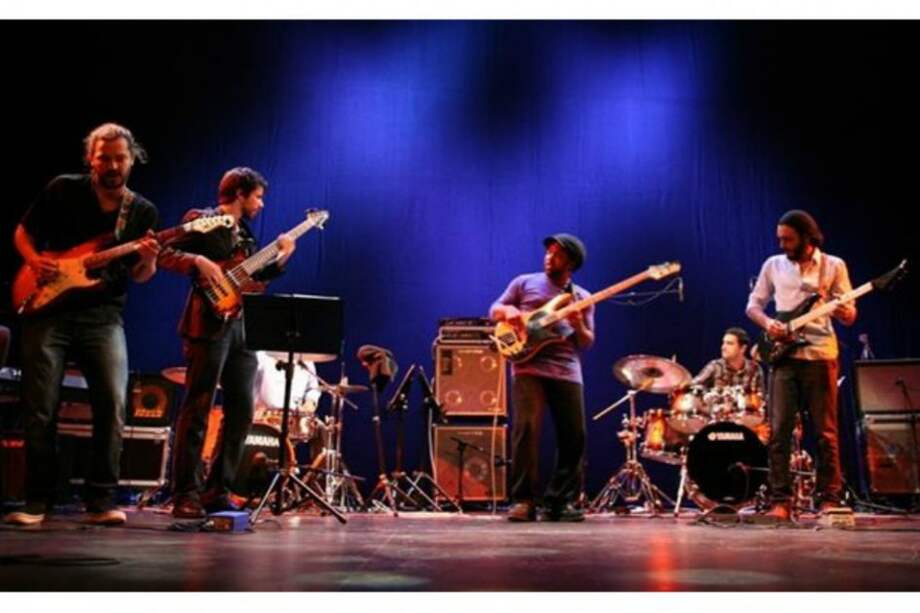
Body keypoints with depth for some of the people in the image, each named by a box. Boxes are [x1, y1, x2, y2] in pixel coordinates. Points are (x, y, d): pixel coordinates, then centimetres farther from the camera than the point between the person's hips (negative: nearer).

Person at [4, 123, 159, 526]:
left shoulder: (143, 212, 7)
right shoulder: (64, 190, 2)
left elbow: (139, 277, 10)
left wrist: (148, 261, -12)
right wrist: (34, 259, -8)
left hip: (103, 317, 1)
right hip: (48, 312, -1)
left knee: (113, 404, -10)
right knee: (40, 409, 0)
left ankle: (101, 500, 1)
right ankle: (38, 501, 14)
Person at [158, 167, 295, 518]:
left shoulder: (244, 233, 22)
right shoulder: (201, 220, 0)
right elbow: (165, 254, -8)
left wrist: (281, 258, 10)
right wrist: (198, 261, -23)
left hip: (241, 327, 8)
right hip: (209, 325, -8)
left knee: (241, 412, 6)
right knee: (197, 410, -7)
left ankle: (217, 491, 14)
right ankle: (186, 496, -1)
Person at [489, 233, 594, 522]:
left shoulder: (582, 298, 16)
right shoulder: (525, 282, 12)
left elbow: (587, 343, 11)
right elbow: (494, 310, 13)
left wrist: (578, 326, -11)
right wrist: (508, 311, -9)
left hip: (567, 372, 3)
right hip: (529, 368, -3)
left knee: (574, 437, -1)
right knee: (526, 430, -15)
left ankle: (560, 501, 9)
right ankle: (523, 500, -8)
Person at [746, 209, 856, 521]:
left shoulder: (833, 266, 5)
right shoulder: (773, 265, 11)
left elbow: (849, 315, 4)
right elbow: (753, 304, 14)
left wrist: (843, 312, -20)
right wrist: (767, 322, -7)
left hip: (820, 355, -1)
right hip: (783, 354, 2)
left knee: (826, 431, 2)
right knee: (779, 430, -3)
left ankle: (830, 498, 12)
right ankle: (779, 501, 0)